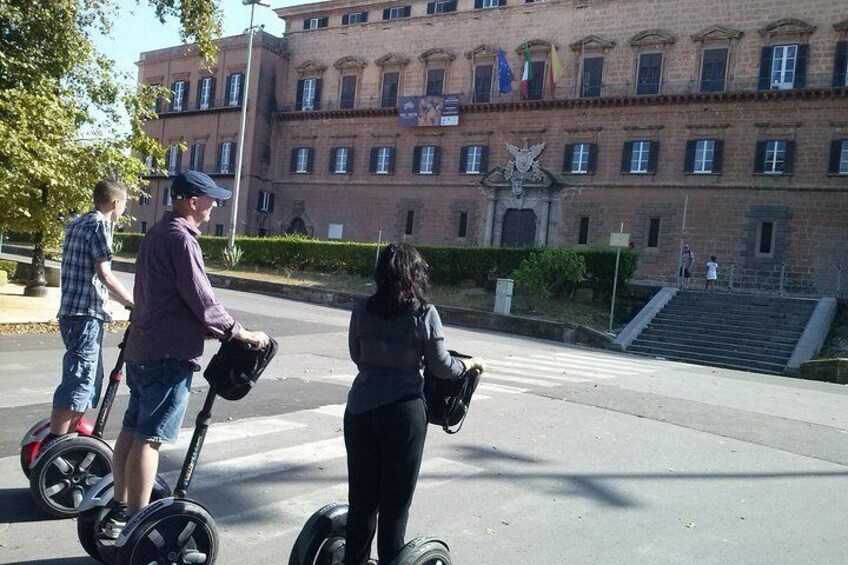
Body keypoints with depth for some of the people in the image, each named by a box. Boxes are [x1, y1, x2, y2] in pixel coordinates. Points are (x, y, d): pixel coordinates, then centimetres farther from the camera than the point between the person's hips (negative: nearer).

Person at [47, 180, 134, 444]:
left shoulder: (79, 224, 18)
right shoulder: (99, 225, -11)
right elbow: (104, 275, -18)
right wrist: (134, 302, -10)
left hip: (73, 312, 10)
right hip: (86, 315, -10)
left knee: (90, 379, 18)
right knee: (77, 383, -7)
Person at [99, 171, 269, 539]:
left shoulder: (156, 233, 16)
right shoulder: (181, 238, -15)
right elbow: (202, 301, -17)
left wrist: (223, 331, 23)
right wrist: (241, 334, -8)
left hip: (142, 349, 10)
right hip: (169, 355, -10)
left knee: (132, 430, 14)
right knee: (150, 438, -6)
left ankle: (119, 510, 24)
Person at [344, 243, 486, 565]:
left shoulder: (363, 311, -2)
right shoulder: (424, 314, -12)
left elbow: (357, 356, 10)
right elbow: (442, 367, -6)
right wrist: (471, 363, 13)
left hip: (360, 408, 4)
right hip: (403, 411, -3)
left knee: (361, 495, 17)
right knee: (395, 501, 11)